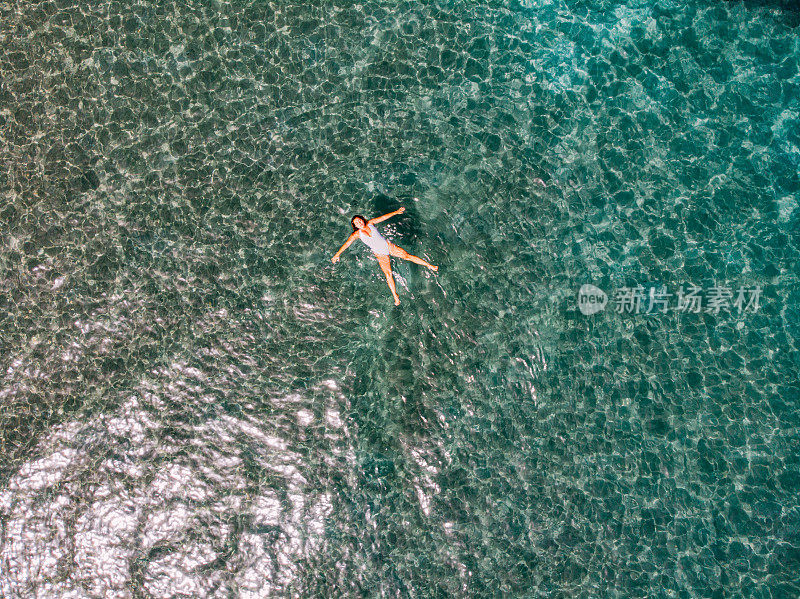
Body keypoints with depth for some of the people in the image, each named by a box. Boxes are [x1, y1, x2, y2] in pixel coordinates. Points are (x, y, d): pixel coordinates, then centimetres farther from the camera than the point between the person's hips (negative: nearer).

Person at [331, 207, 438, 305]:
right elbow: (347, 244, -14)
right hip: (380, 255, -2)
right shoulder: (357, 234, -10)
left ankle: (429, 265, 11)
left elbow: (383, 217, 1)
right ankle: (395, 296, -4)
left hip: (388, 246, 2)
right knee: (388, 273, -11)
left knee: (407, 256, -2)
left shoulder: (370, 223, -4)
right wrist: (337, 254, -21)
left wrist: (396, 212, 2)